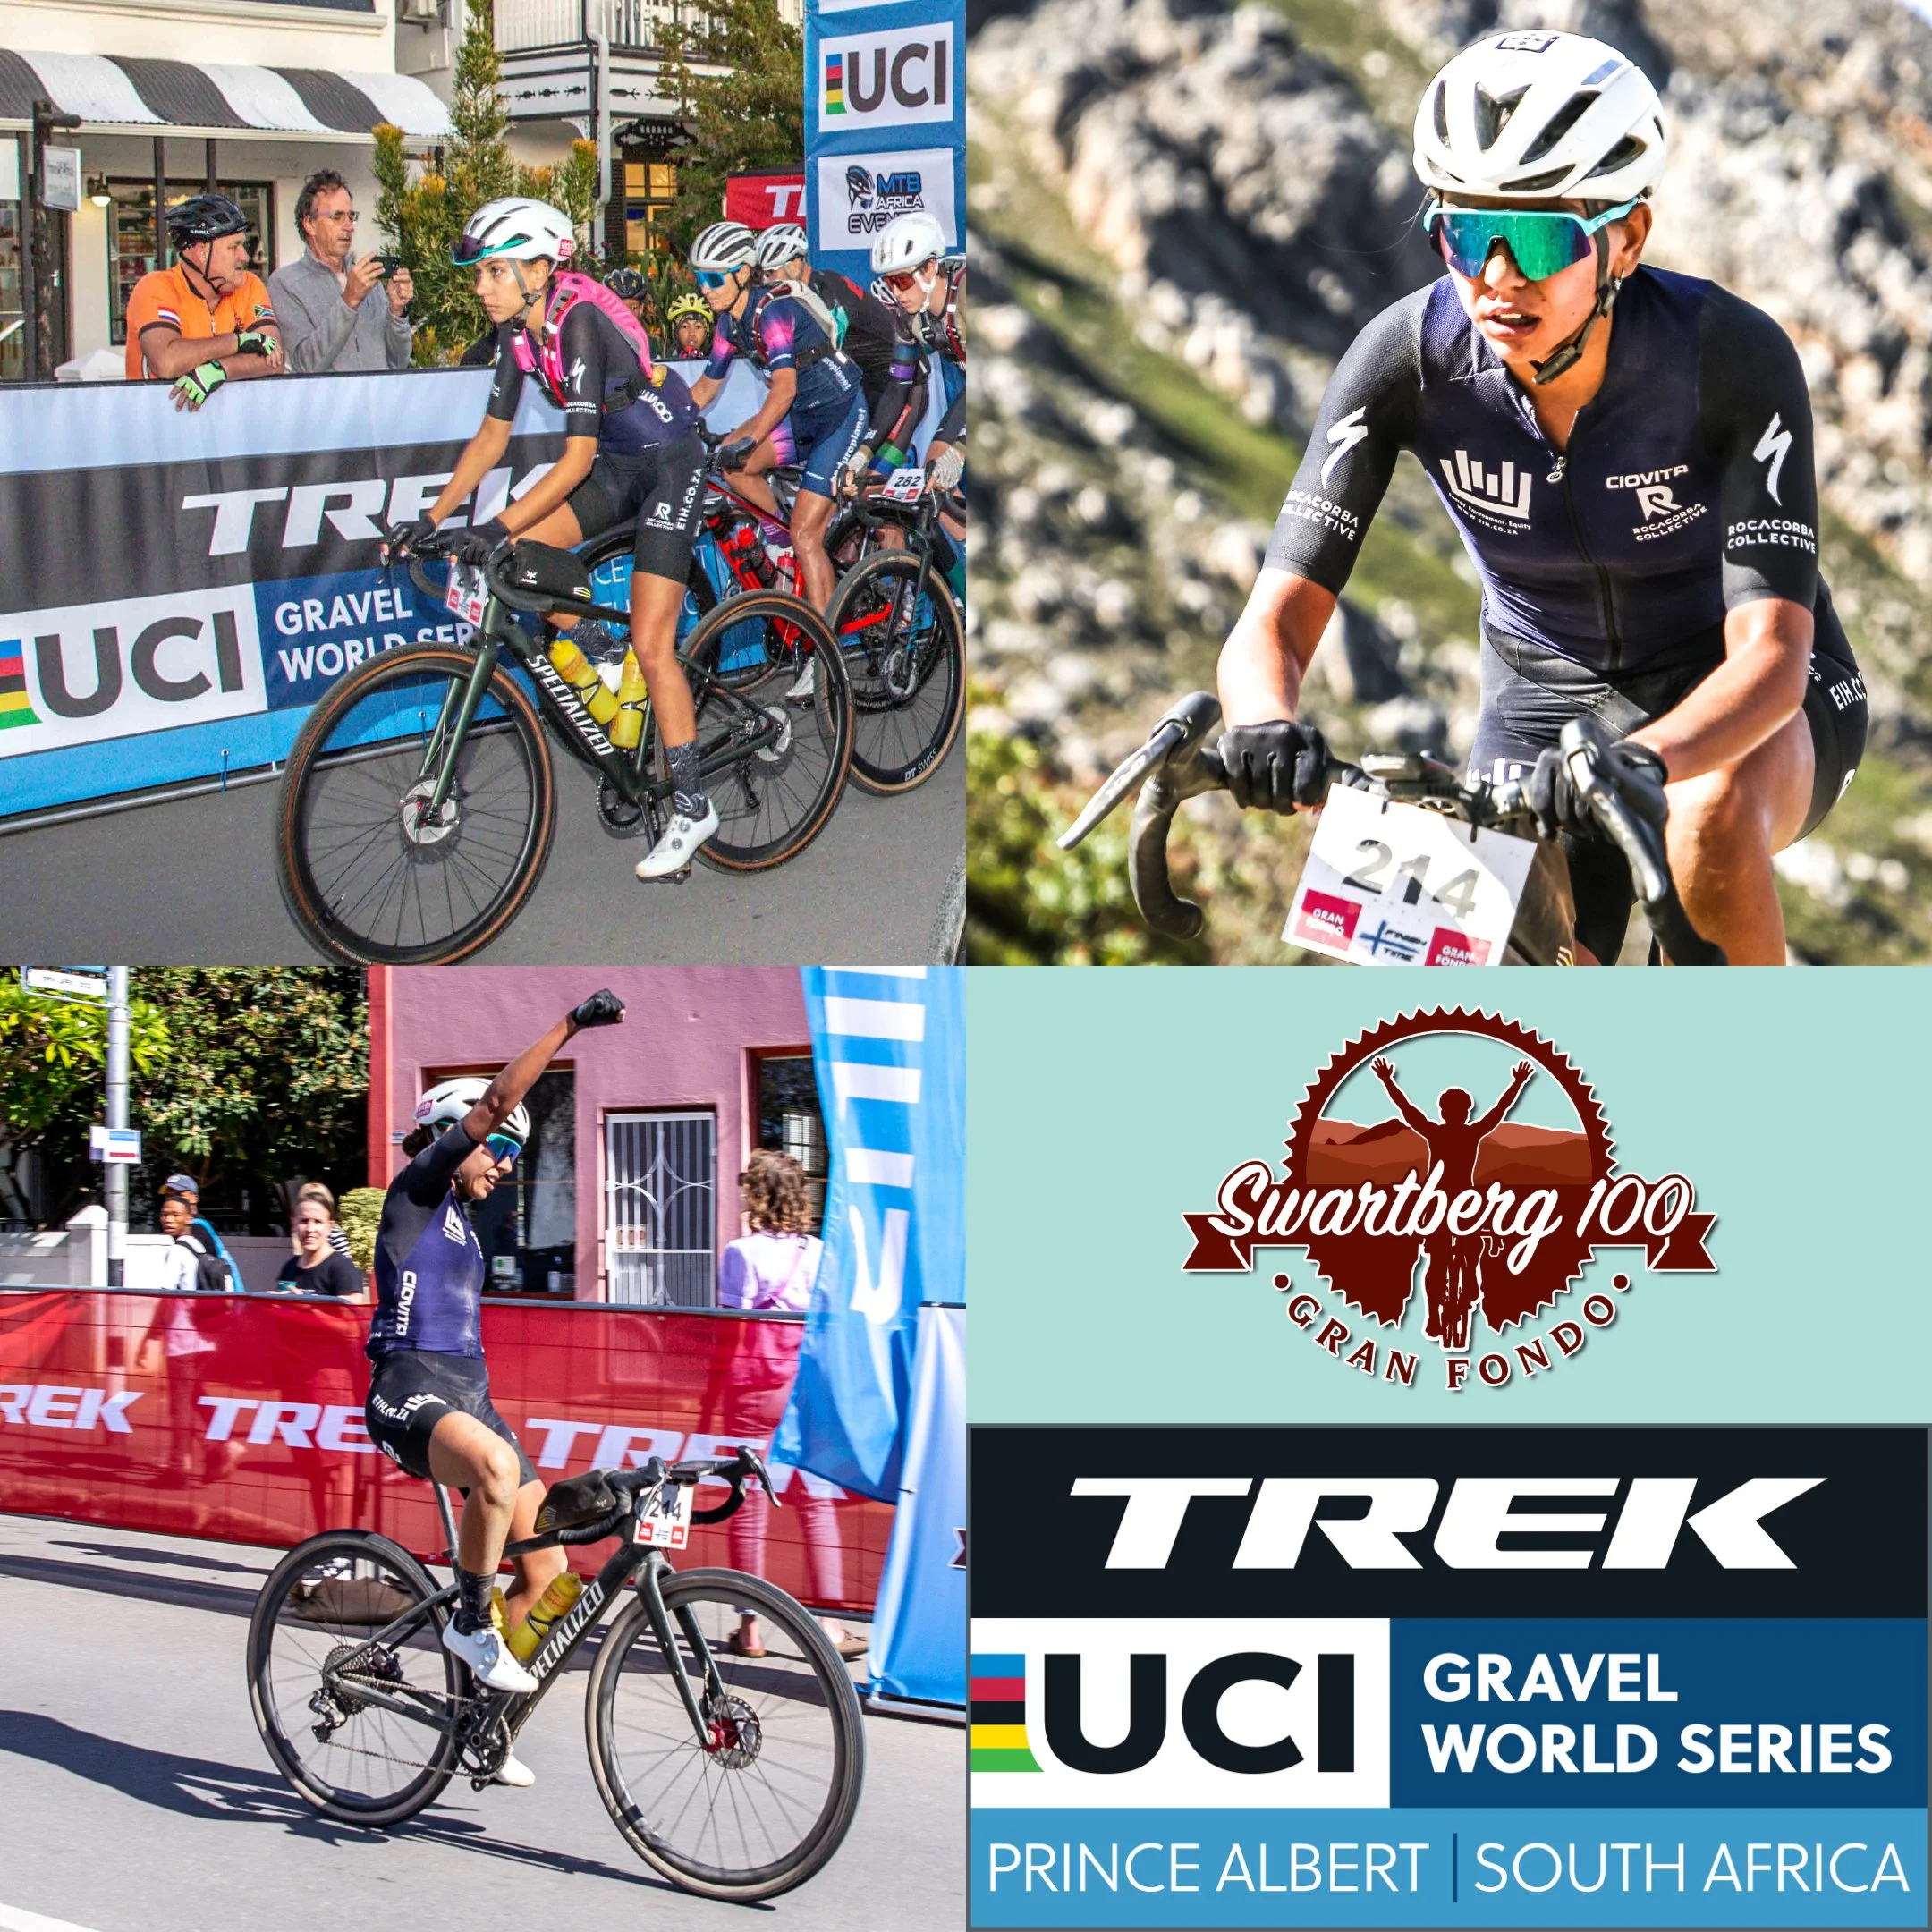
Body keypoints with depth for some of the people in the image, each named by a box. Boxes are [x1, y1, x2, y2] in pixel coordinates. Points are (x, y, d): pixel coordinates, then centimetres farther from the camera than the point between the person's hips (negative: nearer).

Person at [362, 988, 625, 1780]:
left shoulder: (459, 1219, 24)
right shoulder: (417, 1189, -1)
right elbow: (499, 1100, -12)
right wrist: (572, 1024, -15)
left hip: (469, 1397, 9)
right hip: (409, 1393, -9)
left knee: (549, 1573, -1)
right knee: (497, 1467, -41)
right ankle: (470, 1622, -21)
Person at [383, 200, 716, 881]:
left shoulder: (580, 324, -27)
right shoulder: (518, 331, -4)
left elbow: (577, 456, -30)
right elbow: (494, 433, 4)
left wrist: (499, 526, -35)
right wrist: (432, 517, -3)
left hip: (670, 462, -8)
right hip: (618, 464, 8)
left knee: (651, 646, -12)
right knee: (515, 555, -12)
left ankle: (691, 807, -3)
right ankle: (600, 652, 10)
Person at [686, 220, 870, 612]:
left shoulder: (772, 311, -23)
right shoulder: (730, 321, 3)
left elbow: (784, 388, -34)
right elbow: (706, 386, 12)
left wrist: (749, 441, -44)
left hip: (841, 413, -8)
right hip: (802, 416, 8)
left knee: (805, 535, -14)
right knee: (731, 460, -11)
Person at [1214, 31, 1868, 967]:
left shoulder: (1731, 355, -29)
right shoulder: (1407, 356, -22)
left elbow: (1770, 652, -36)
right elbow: (1274, 624, -25)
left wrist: (1642, 763, -57)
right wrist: (1265, 727, -50)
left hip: (1734, 697, -2)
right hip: (1547, 692, 3)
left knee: (1710, 816, -36)